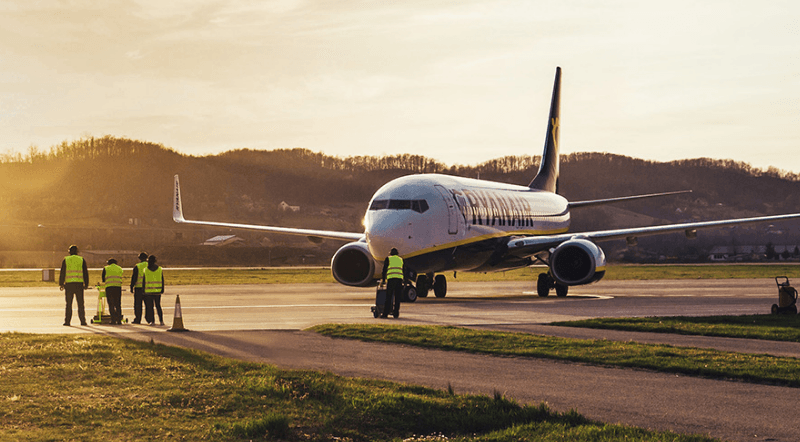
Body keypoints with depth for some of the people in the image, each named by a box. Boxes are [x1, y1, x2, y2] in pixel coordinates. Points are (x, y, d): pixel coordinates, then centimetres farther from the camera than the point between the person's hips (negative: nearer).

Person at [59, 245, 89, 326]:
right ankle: (82, 321, -1)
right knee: (80, 304, 4)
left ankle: (67, 321, 1)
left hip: (69, 284, 0)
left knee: (68, 304, 5)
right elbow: (85, 273, 5)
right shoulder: (81, 260, 6)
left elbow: (62, 273, 1)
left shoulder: (66, 260, 4)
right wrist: (86, 284, 9)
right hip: (79, 284, 0)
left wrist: (61, 284, 6)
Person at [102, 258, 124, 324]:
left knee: (111, 305, 1)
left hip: (109, 287, -2)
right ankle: (119, 320, 3)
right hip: (118, 287, 2)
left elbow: (103, 279, 14)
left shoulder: (106, 268, 11)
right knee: (118, 305, 8)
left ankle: (113, 320, -6)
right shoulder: (120, 269, 19)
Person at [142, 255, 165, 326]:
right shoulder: (160, 269, 3)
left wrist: (143, 290, 4)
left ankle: (152, 321, -1)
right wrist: (162, 290, 8)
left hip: (148, 291, -2)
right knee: (158, 306, 10)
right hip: (158, 291, 2)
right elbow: (162, 281, 4)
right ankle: (161, 320, 2)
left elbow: (143, 281, -1)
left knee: (150, 307, 3)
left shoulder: (145, 270, -2)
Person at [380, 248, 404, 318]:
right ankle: (396, 313, 3)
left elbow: (384, 269, 10)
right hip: (399, 279, 3)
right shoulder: (401, 259, 22)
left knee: (388, 297, -4)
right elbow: (404, 271, 22)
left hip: (391, 278, -3)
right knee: (397, 297, 5)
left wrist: (384, 279, 19)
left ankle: (385, 313, -7)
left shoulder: (388, 258, 13)